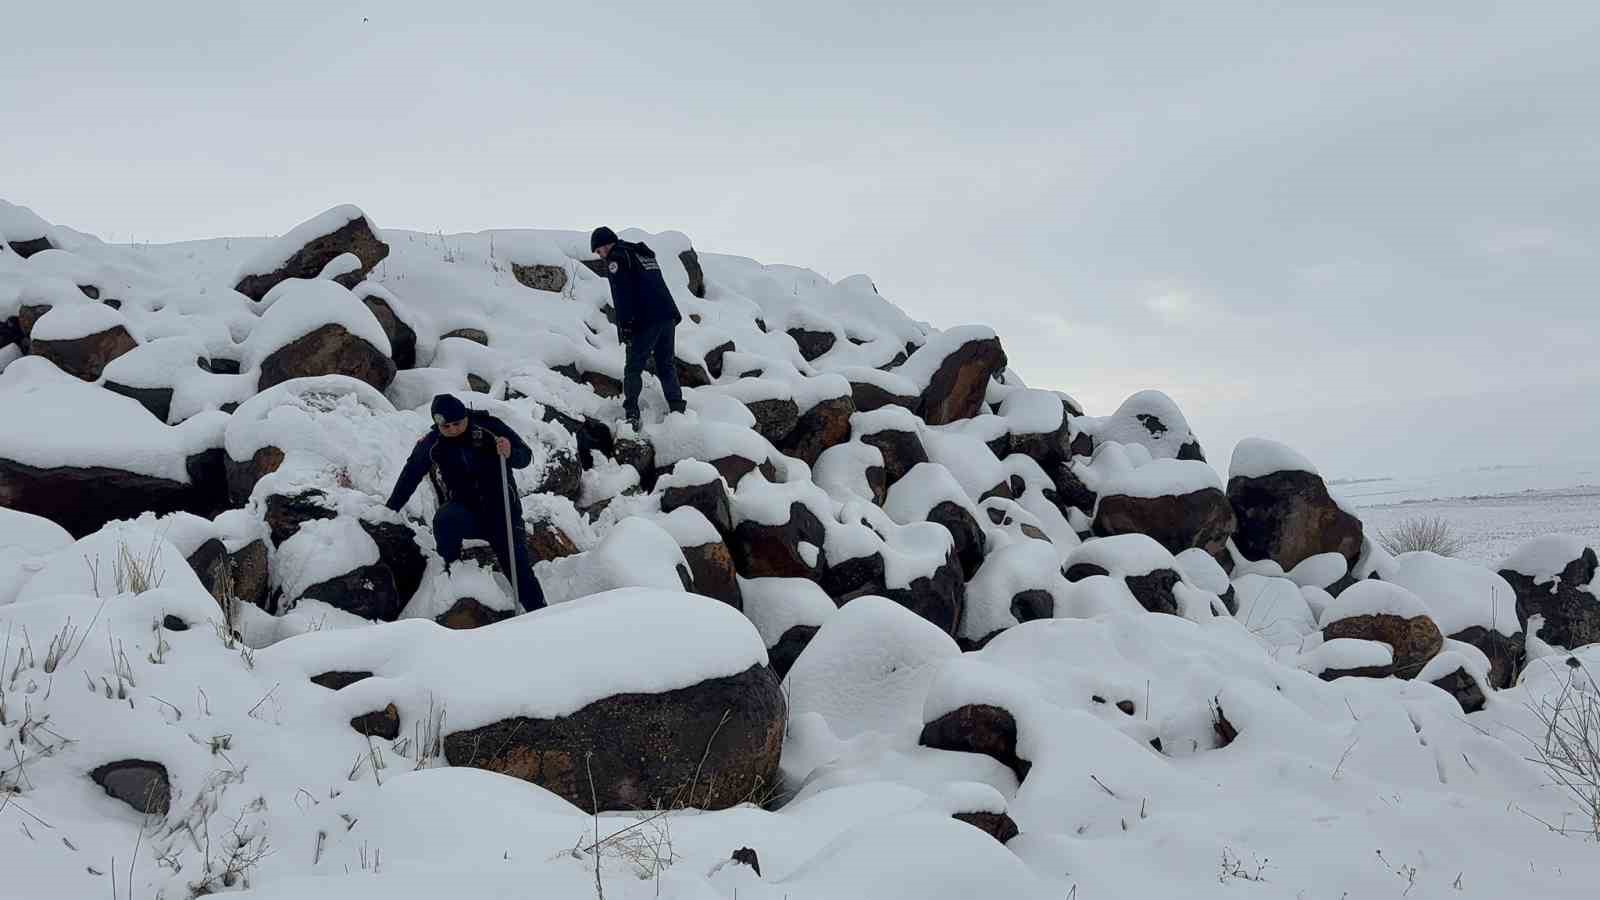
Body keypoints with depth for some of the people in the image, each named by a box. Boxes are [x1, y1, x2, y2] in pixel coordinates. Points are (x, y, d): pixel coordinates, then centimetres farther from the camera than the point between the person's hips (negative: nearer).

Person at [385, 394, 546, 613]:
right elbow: (409, 476, 9)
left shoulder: (489, 428, -10)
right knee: (445, 519, -33)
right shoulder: (430, 444, -6)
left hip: (502, 512, 0)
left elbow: (526, 457, -7)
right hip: (465, 514, 0)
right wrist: (389, 510, 11)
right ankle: (450, 571, -10)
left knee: (518, 566, -8)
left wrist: (510, 453, -30)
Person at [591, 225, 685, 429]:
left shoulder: (616, 258, -2)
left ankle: (632, 414, -11)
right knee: (666, 365, 14)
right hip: (668, 316, 8)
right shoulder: (645, 254, 25)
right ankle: (677, 410, 10)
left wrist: (625, 327, -13)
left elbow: (622, 295, -12)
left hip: (646, 321, -7)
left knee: (633, 368, -3)